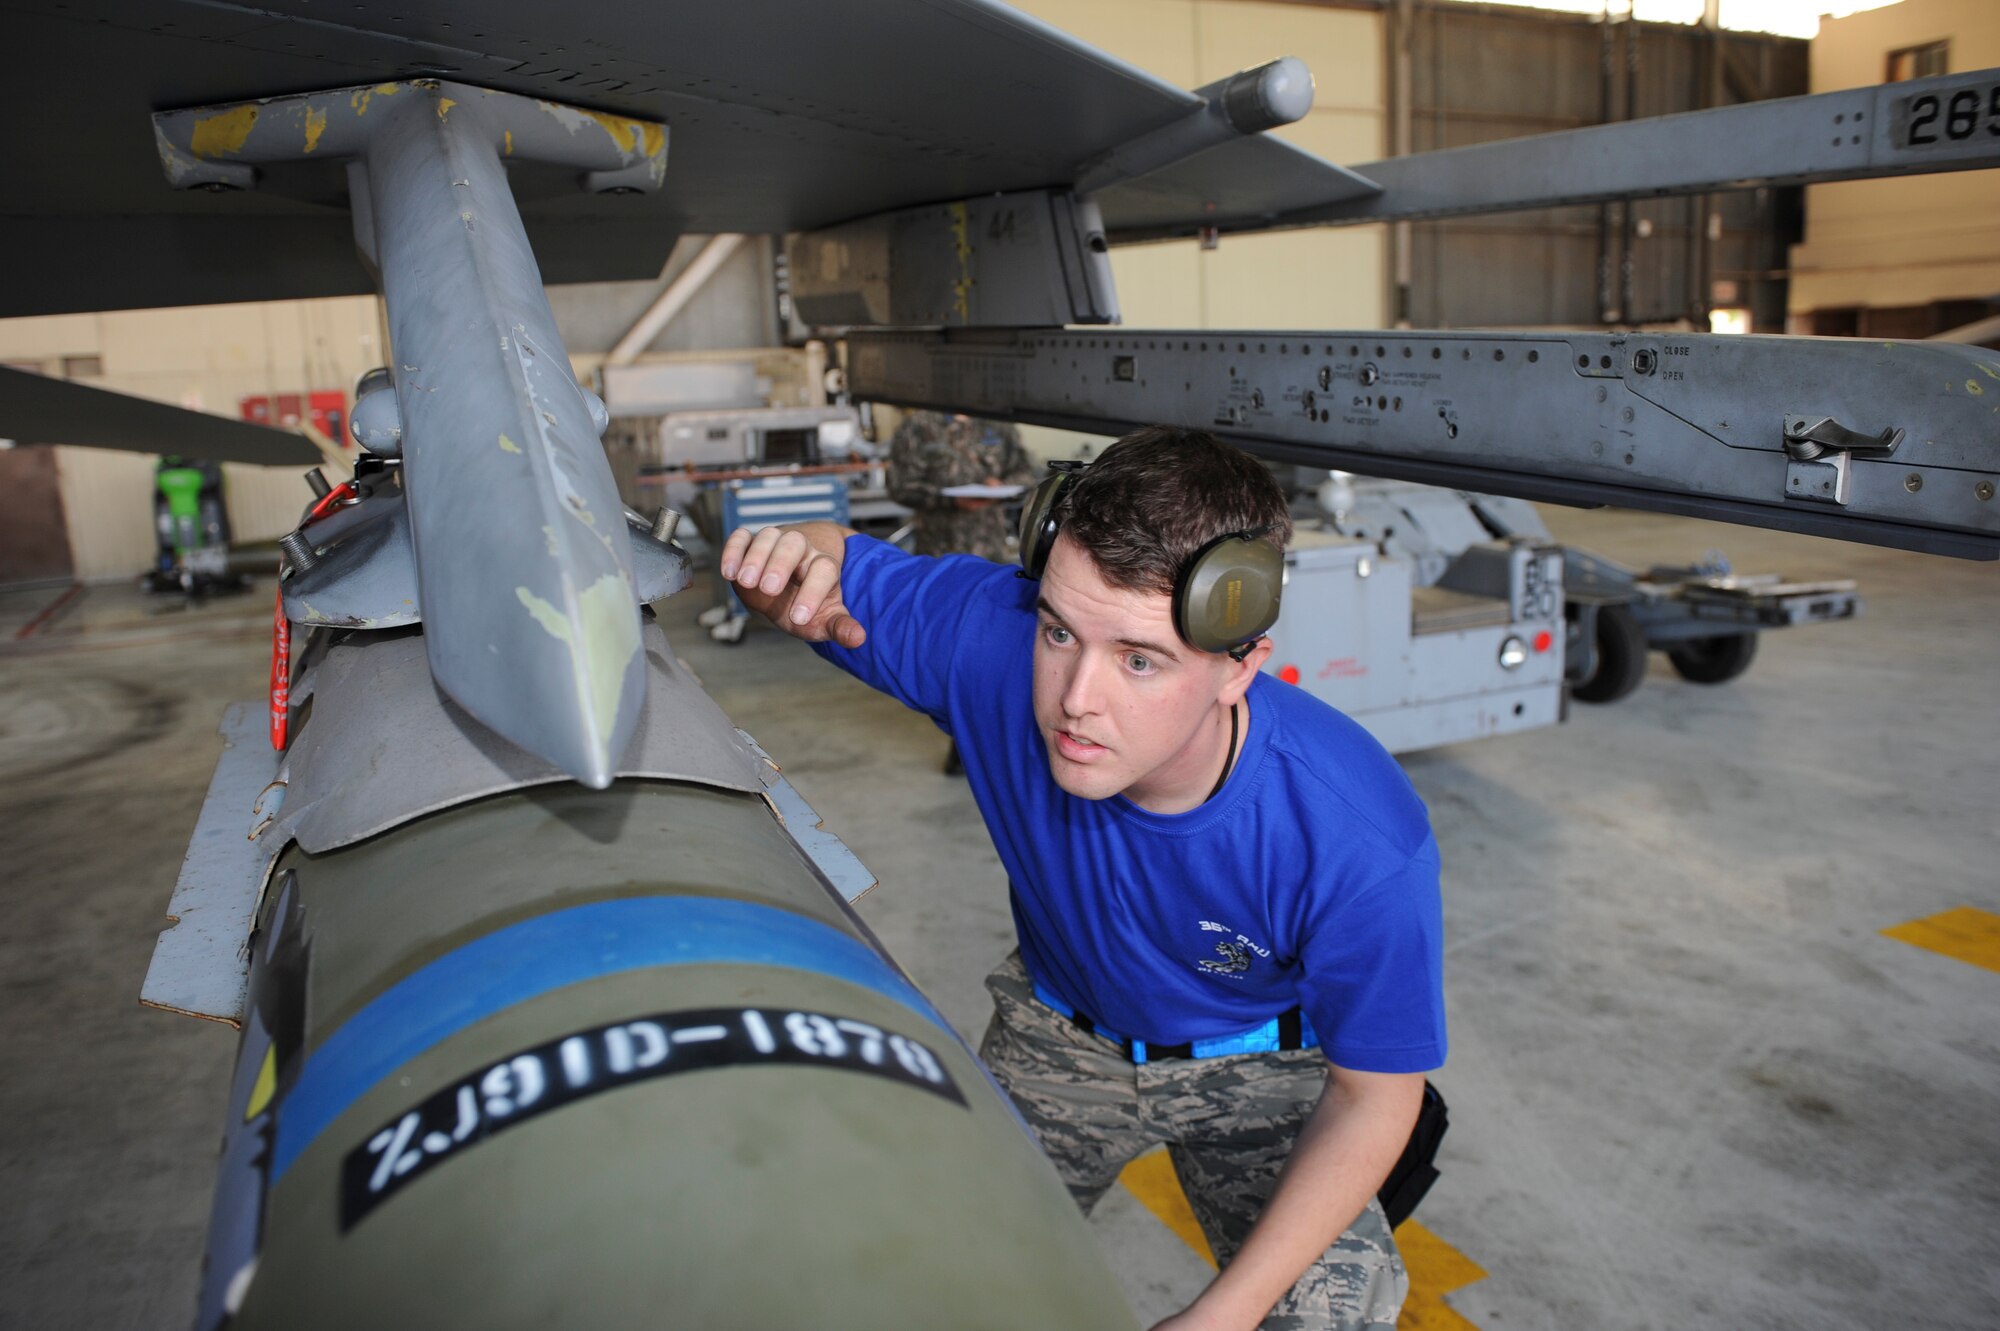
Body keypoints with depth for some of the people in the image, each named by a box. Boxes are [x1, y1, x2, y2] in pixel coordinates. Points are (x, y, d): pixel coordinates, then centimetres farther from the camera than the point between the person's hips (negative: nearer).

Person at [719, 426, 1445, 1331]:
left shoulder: (1362, 842, -35)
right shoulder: (991, 636, -32)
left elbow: (1372, 1093, -20)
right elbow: (838, 565, -13)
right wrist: (796, 557, -39)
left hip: (1255, 1060, -1)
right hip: (1061, 1035, 2)